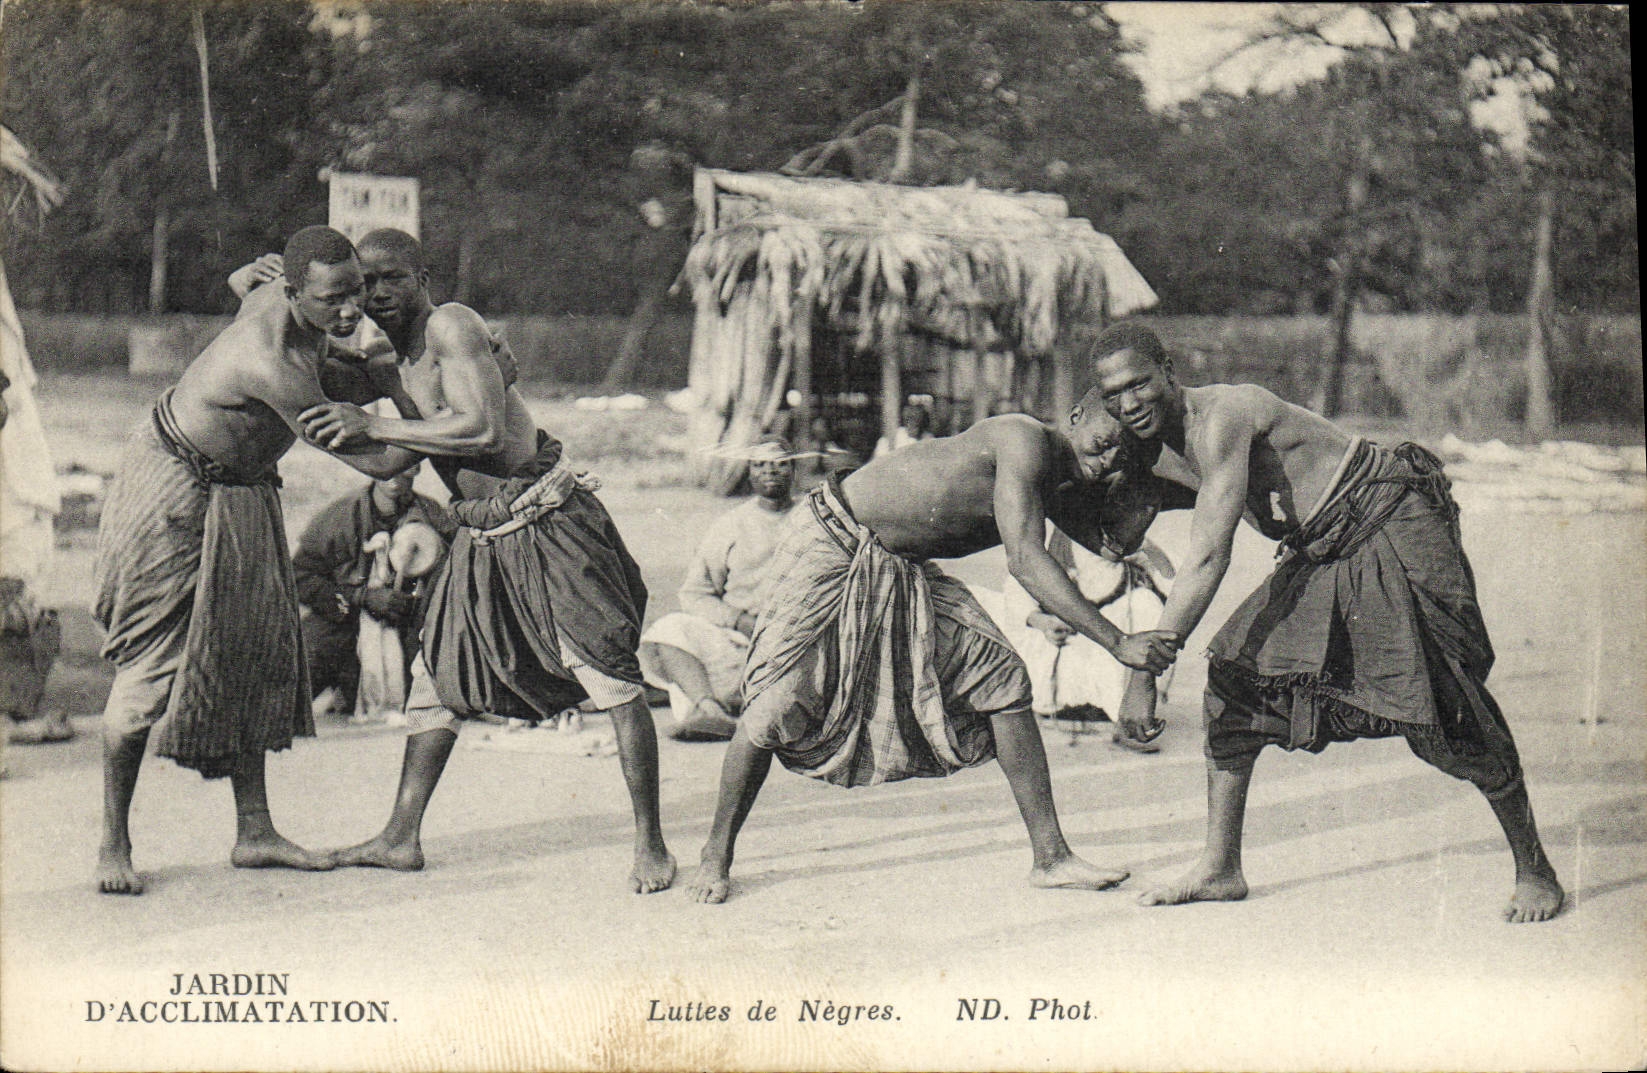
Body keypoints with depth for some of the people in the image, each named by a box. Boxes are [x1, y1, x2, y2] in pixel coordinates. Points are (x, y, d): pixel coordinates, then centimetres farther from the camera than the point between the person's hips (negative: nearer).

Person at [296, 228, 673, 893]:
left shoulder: (451, 325, -16)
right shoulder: (392, 358, 10)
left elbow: (485, 431, -26)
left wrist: (373, 428, -24)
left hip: (548, 520, -9)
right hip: (481, 535, 9)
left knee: (611, 674, -7)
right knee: (437, 675, 12)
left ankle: (651, 845, -1)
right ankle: (401, 838, 22)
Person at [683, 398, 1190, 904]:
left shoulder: (1064, 492, 4)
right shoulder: (1025, 441, -24)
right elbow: (1024, 560, -32)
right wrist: (1118, 643, -35)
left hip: (905, 574, 8)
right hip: (831, 545, -8)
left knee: (1001, 677, -3)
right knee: (779, 703, -8)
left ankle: (1051, 856, 0)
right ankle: (716, 854, 13)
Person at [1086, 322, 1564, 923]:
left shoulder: (1222, 417, -25)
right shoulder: (1161, 450, 4)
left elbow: (1209, 558, -29)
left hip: (1396, 529, -9)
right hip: (1322, 556, 9)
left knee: (1446, 707, -13)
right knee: (1233, 672, 0)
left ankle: (1533, 870, 4)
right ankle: (1220, 870, 7)